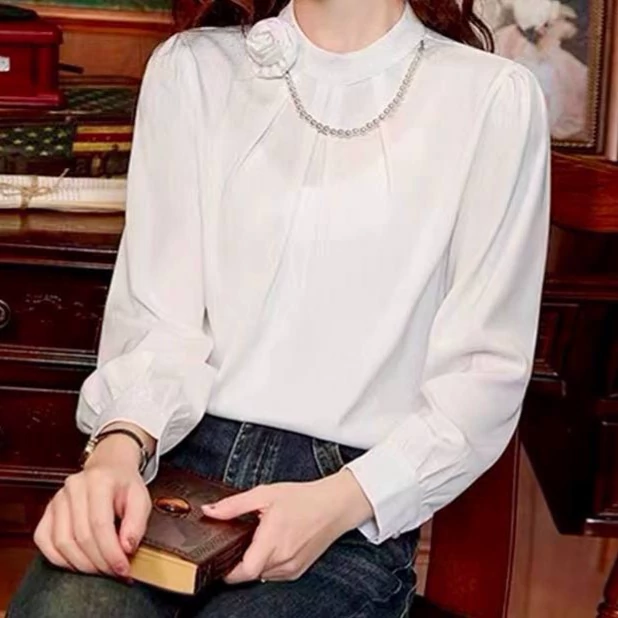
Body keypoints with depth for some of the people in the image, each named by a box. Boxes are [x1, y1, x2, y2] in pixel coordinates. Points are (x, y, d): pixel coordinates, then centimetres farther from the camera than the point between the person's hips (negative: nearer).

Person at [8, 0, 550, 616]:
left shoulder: (495, 98, 1)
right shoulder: (193, 67, 8)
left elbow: (485, 370, 0)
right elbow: (159, 314, 3)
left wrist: (344, 501, -14)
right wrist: (120, 445, -17)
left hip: (356, 500, -1)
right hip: (177, 455, 2)